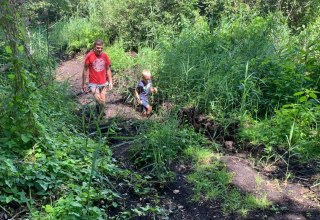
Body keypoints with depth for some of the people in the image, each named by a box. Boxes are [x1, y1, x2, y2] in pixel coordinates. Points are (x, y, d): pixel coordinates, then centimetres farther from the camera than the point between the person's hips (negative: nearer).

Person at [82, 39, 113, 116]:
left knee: (103, 101, 9)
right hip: (93, 83, -3)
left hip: (103, 83, 4)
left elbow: (108, 69, 9)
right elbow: (85, 70, -6)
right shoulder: (89, 56, -11)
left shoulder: (105, 56, 0)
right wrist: (85, 83, -5)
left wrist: (110, 82, 6)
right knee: (99, 101, -9)